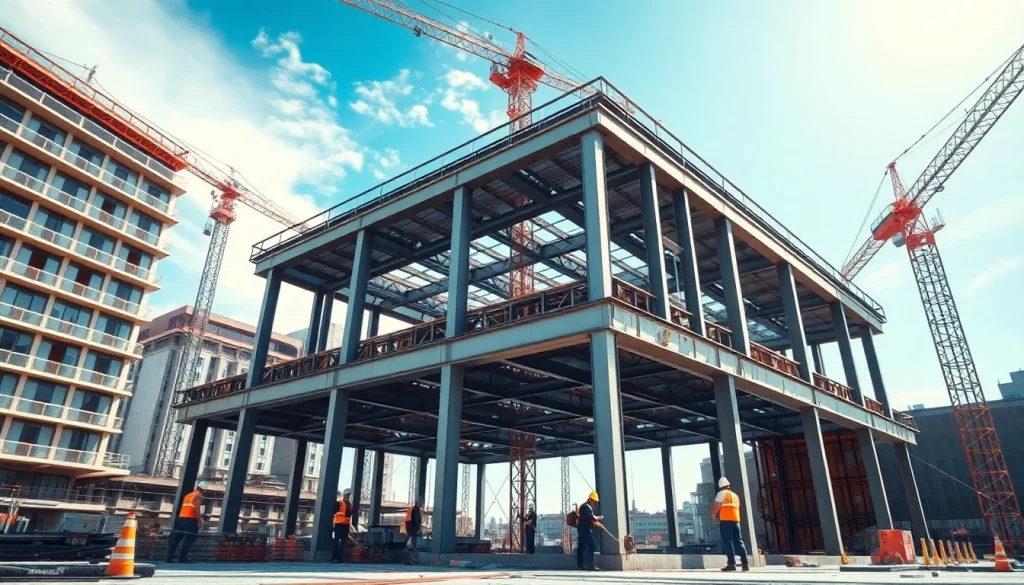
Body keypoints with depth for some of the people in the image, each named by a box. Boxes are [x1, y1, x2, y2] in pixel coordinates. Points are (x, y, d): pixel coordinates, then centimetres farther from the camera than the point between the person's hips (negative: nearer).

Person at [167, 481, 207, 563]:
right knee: (188, 540, -5)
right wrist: (199, 522, -13)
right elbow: (197, 509, -13)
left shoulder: (188, 495, 24)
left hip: (181, 518, 8)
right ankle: (182, 558, -9)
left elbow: (184, 508, 21)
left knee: (176, 539, 10)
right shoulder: (199, 496, -1)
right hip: (190, 520, -8)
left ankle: (169, 558, 11)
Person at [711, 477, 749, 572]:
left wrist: (712, 516, 7)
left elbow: (716, 506, -7)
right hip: (736, 519, 7)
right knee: (738, 541, 8)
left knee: (728, 542, -7)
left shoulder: (722, 493, 1)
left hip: (725, 520, -6)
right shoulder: (735, 495, 22)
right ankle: (745, 564, 3)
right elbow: (736, 507, 19)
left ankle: (731, 564, -14)